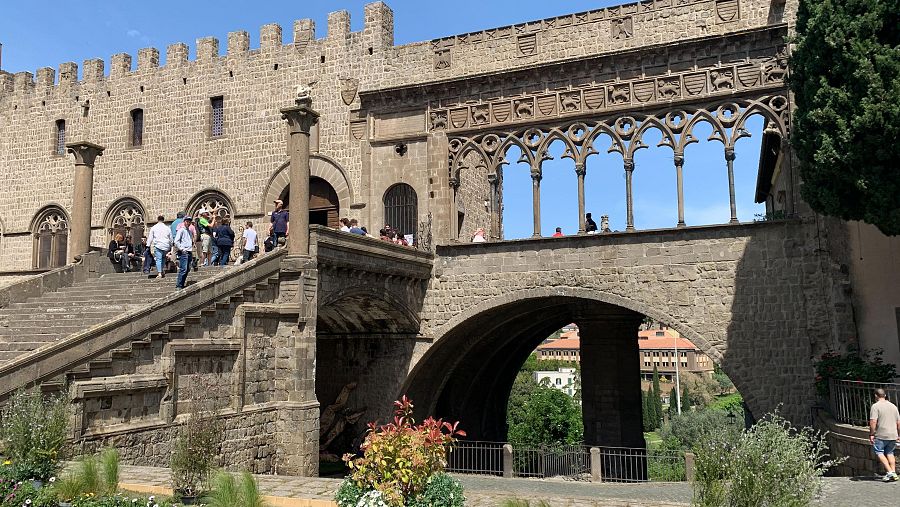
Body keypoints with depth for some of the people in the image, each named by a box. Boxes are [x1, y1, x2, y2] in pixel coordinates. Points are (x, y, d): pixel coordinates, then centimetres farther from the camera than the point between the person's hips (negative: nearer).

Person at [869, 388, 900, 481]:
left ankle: (889, 472, -9)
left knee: (879, 452, 1)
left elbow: (873, 422, -17)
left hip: (881, 435, -6)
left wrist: (871, 434, -10)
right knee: (890, 453, 15)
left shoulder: (875, 406, -9)